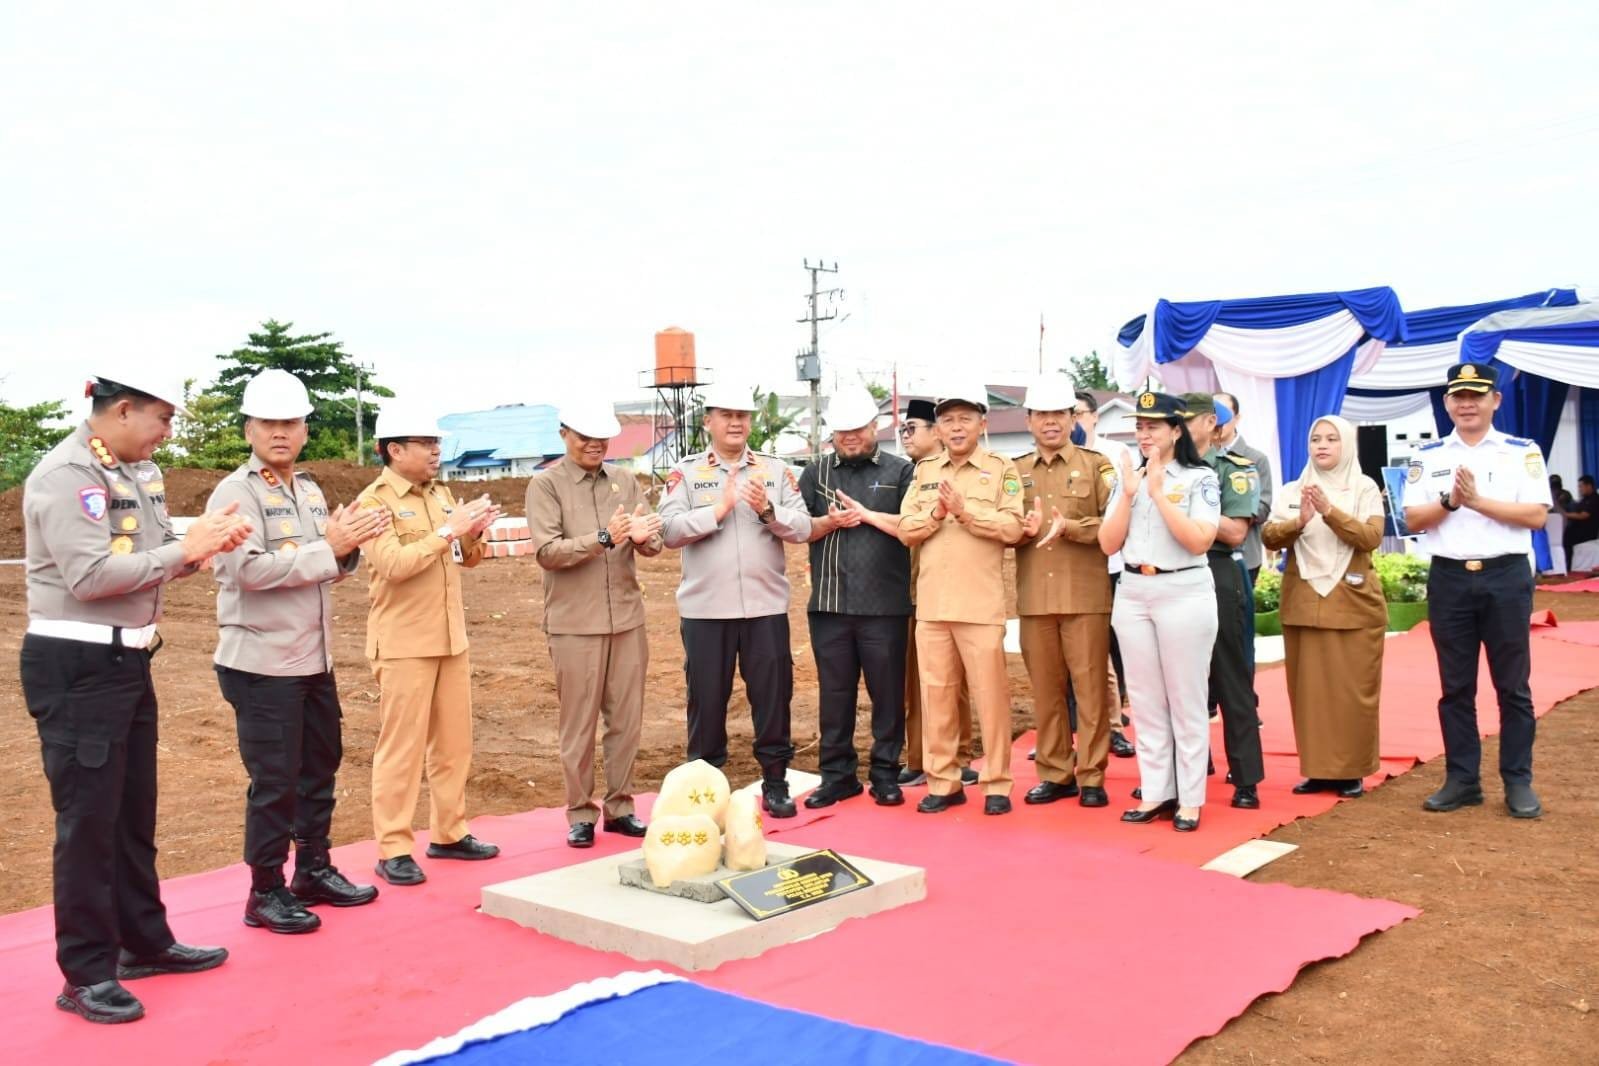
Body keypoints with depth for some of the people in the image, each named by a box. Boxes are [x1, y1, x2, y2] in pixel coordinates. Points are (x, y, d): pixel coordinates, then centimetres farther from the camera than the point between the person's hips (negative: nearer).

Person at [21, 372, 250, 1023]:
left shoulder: (139, 473, 10)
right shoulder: (65, 475, -17)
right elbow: (90, 575, -25)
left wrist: (207, 544, -8)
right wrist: (186, 549, -21)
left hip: (128, 660, 9)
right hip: (76, 667, -9)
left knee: (135, 811, 18)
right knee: (88, 818, 0)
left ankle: (145, 941, 31)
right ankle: (86, 975, 12)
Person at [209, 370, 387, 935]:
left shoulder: (310, 491, 12)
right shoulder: (236, 492, -11)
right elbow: (250, 569, -24)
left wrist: (349, 547, -7)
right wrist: (329, 546, -22)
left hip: (314, 659, 8)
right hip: (261, 663, -8)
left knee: (321, 767, 16)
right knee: (274, 781, 0)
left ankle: (315, 871, 30)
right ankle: (265, 893, 13)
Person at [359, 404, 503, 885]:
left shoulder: (441, 494, 12)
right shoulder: (373, 501, -9)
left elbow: (465, 558, 15)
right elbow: (393, 564, -22)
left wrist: (473, 535, -5)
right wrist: (447, 531, -21)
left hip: (450, 637, 7)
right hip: (403, 644, -7)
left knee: (454, 741, 12)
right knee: (401, 747, -2)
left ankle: (449, 832, 24)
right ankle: (393, 850, 5)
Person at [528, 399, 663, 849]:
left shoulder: (625, 480, 9)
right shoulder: (546, 484, -3)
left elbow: (652, 545, 3)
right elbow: (547, 552, -13)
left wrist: (642, 536, -20)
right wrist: (604, 538, -25)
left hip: (627, 618, 4)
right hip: (575, 624, -4)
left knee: (626, 720, 10)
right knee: (578, 724, 5)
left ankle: (619, 806, 23)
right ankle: (580, 813, 17)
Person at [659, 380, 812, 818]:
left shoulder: (776, 469, 6)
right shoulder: (685, 472, 2)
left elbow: (803, 529, -2)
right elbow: (670, 530, -10)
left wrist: (767, 510, -18)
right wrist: (719, 508, -17)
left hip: (766, 606, 1)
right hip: (705, 609, -1)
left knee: (773, 694, 8)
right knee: (707, 698, 7)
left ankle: (775, 781, 21)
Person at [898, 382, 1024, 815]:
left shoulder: (1002, 469, 2)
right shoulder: (924, 471, 13)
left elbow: (1012, 527, -9)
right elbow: (906, 529, 6)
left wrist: (965, 510, -15)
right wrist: (937, 512, -11)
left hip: (981, 603, -4)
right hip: (931, 602, 4)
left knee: (990, 694, 0)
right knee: (936, 694, 8)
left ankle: (996, 783, 11)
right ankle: (942, 781, 18)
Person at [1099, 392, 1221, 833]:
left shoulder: (1200, 478, -4)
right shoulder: (1127, 478, 9)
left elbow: (1199, 541, -16)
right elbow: (1108, 544, 2)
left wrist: (1158, 494, -17)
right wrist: (1129, 493, -8)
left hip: (1185, 594, -5)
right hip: (1132, 594, 5)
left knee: (1186, 701, 2)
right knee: (1145, 701, 9)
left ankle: (1190, 799, 10)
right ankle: (1155, 793, 17)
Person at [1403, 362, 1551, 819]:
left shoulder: (1524, 452, 2)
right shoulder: (1427, 456, 7)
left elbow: (1537, 515, -8)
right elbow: (1412, 519, 1)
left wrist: (1478, 500, -15)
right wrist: (1450, 500, -15)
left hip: (1506, 576, -2)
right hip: (1449, 578, 2)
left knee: (1512, 685, 5)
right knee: (1455, 686, 7)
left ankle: (1518, 781, 14)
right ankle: (1462, 779, 16)